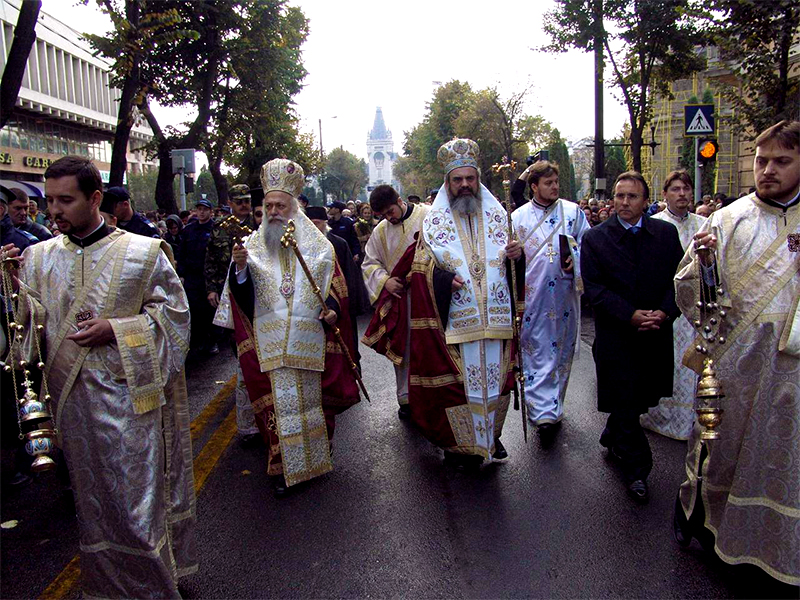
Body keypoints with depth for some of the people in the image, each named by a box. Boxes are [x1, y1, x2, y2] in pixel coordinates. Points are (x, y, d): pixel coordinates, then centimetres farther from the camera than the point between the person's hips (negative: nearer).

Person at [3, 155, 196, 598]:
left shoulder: (143, 252, -5)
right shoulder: (38, 257, 6)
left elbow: (174, 312, -4)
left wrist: (116, 330, -15)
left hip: (127, 397, -4)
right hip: (71, 399, 4)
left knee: (137, 502, 4)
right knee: (92, 501, 17)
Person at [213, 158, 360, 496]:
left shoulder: (318, 246, 6)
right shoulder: (253, 246, 6)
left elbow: (334, 288, 7)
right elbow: (243, 295, 0)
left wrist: (332, 311, -12)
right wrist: (240, 267, -19)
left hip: (310, 341, 0)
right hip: (271, 343, 0)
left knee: (312, 398, 8)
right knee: (279, 402, 1)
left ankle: (316, 457, 27)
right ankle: (286, 467, 13)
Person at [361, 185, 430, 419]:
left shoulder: (429, 215, -4)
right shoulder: (380, 231, 6)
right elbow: (370, 263, 12)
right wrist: (384, 280, -7)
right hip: (399, 295, 3)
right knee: (403, 347, 7)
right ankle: (406, 397, 21)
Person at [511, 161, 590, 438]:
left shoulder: (573, 211, 7)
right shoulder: (519, 216, 4)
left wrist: (575, 260, -9)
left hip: (565, 292, 2)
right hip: (533, 293, -2)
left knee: (562, 347, 10)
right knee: (536, 349, -4)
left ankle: (552, 407, 25)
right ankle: (544, 412, -1)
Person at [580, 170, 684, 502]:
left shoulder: (666, 233, 4)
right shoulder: (595, 238, -4)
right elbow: (593, 287, -10)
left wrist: (664, 312, -14)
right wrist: (632, 315, -19)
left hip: (657, 334, 4)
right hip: (616, 335, -3)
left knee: (645, 396, 15)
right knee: (624, 403, 2)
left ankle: (612, 438, 42)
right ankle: (636, 467, 19)